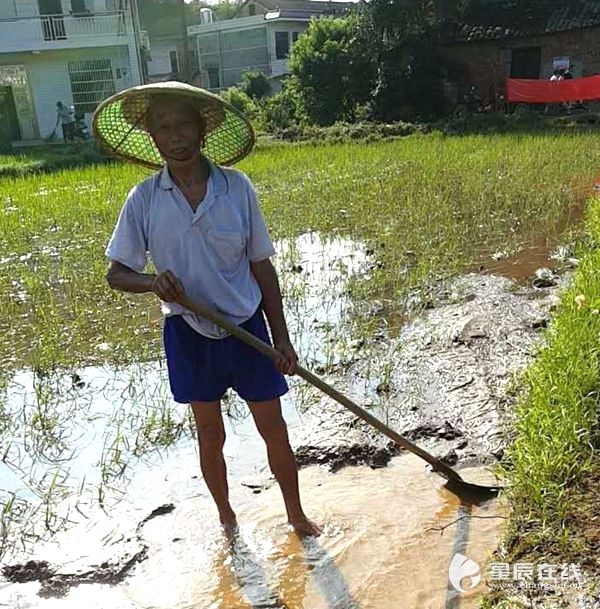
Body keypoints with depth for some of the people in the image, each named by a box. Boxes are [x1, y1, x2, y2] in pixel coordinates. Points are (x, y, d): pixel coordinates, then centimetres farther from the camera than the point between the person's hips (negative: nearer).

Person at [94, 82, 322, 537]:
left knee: (274, 430, 10)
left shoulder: (237, 187, -8)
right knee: (211, 436, 16)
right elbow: (117, 273, -1)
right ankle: (226, 515, 41)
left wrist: (281, 337, -3)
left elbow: (261, 266, -2)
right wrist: (153, 282, -25)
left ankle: (296, 515, 35)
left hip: (246, 327, 0)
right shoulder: (143, 200, -7)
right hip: (188, 333, 1)